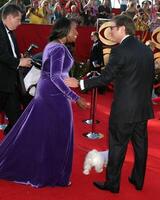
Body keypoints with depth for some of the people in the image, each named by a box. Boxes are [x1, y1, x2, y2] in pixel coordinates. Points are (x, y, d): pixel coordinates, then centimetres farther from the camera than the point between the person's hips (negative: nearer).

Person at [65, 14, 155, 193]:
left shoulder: (119, 51, -16)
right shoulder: (146, 49, 7)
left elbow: (105, 78, -18)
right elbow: (150, 77, 12)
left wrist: (79, 83, -11)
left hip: (124, 108, -7)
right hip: (144, 107, 7)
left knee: (117, 145, 5)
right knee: (140, 144, 16)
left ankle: (112, 183, 17)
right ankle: (138, 180, 30)